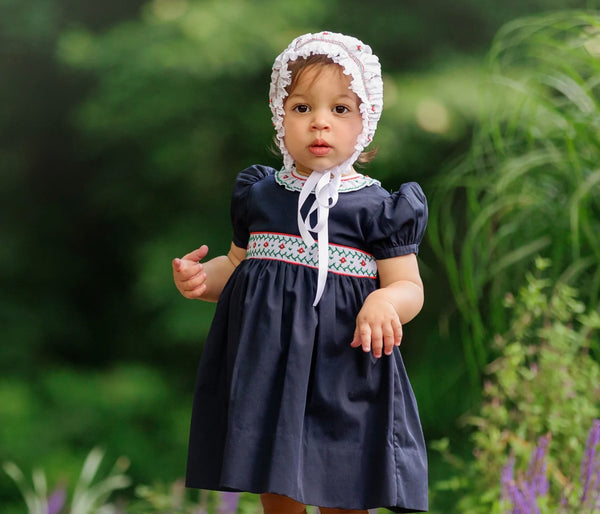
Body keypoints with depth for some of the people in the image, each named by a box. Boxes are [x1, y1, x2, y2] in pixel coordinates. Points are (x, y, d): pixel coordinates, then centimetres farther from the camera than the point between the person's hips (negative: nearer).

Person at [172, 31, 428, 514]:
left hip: (339, 374, -4)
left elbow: (409, 287, -6)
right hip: (265, 366, 4)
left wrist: (384, 302, -27)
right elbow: (237, 265, 20)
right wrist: (203, 278, 0)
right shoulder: (259, 196, 8)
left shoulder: (375, 206, -5)